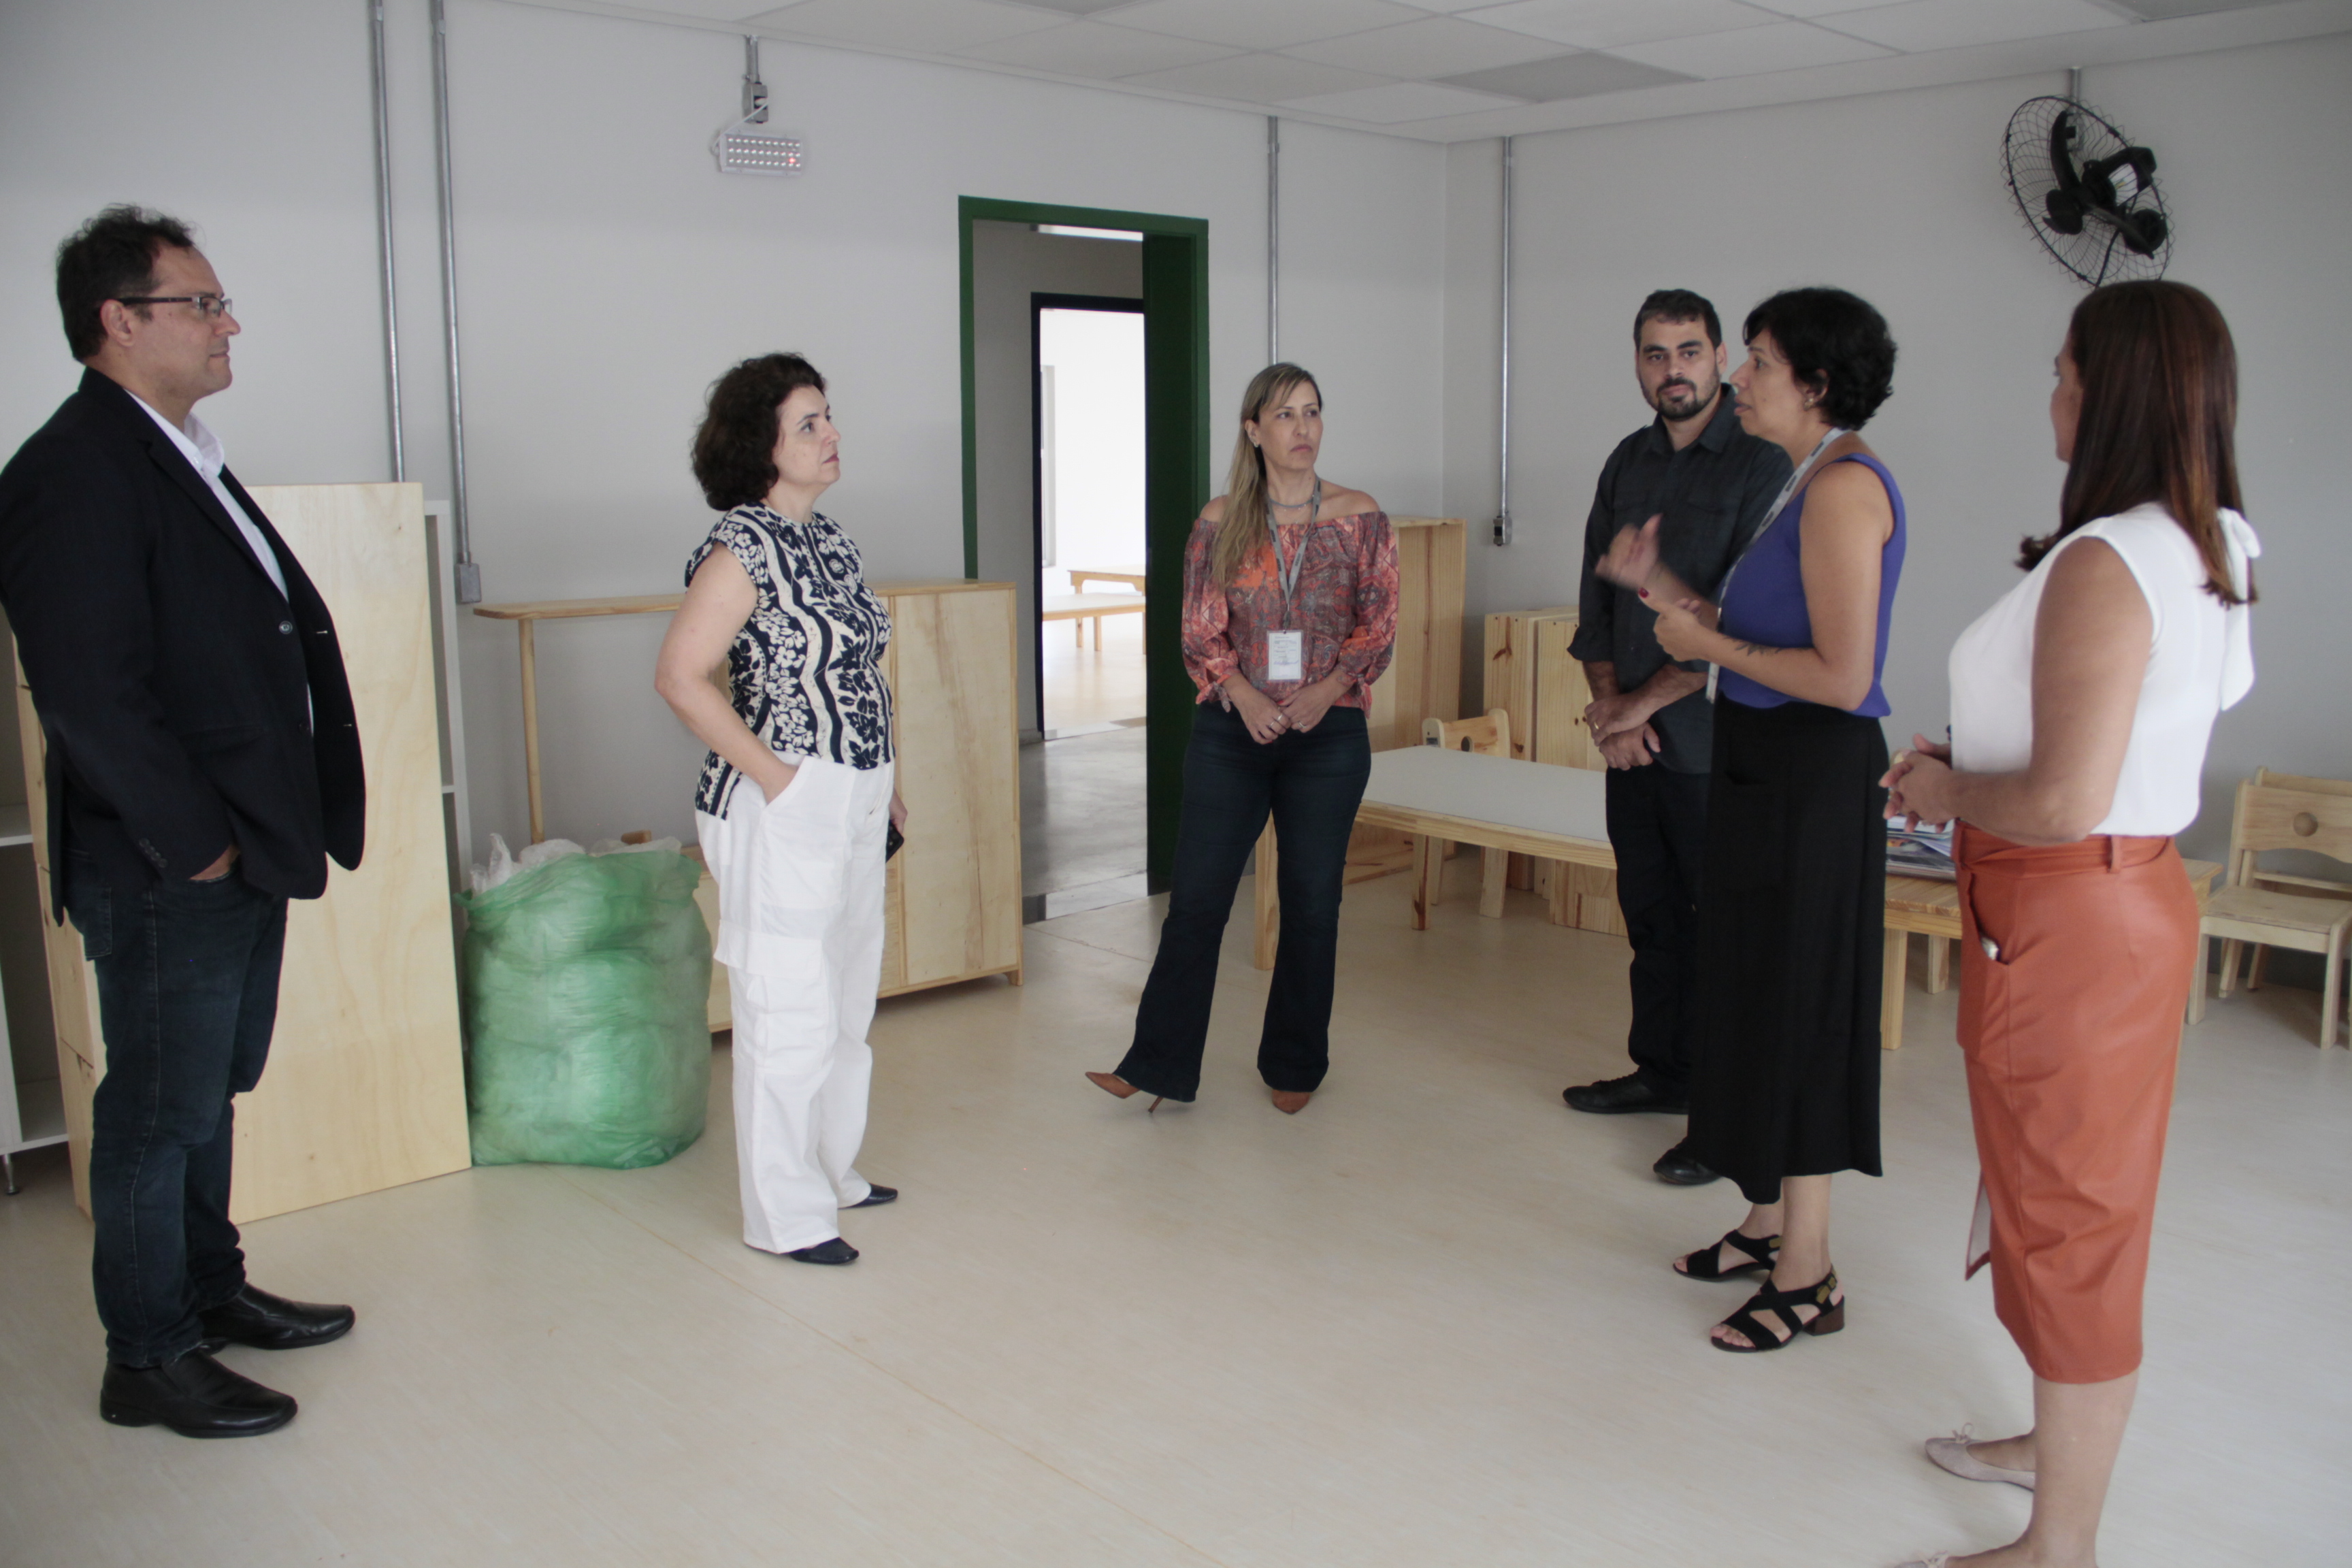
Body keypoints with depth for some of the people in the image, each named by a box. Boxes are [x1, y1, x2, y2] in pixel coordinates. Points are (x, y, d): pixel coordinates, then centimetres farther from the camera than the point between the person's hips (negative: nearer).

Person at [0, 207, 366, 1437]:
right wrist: (197, 845, -17)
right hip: (164, 874, -9)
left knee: (211, 1094, 21)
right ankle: (148, 1361, 19)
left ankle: (211, 1290, 37)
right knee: (162, 1114, 4)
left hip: (245, 857, 9)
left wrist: (285, 827, 11)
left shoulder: (182, 458, 14)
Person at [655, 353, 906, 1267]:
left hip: (855, 805, 9)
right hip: (783, 811, -9)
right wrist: (771, 775, -17)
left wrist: (886, 782, 16)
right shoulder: (742, 547, -14)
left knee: (848, 1000, 18)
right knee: (790, 1012, -1)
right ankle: (785, 1216, 12)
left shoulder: (828, 539, 12)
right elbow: (680, 676, -19)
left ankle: (834, 1172, 33)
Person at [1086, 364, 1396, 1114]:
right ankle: (1159, 1065, 10)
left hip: (1329, 735, 0)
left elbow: (1378, 628, 1)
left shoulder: (1361, 518, 0)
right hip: (1231, 733, 0)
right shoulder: (1220, 522, 2)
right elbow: (1200, 632, 2)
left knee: (1311, 902, 8)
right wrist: (1241, 692, -16)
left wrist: (1329, 687, -16)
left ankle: (1294, 1066, 24)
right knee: (1196, 897, 1)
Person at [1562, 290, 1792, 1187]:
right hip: (1633, 739, 6)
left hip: (1713, 742, -6)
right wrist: (1609, 703, -1)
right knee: (1651, 912, 15)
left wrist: (1645, 701, -11)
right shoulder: (1629, 462, 13)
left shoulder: (1761, 466, -9)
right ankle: (1663, 1071, 29)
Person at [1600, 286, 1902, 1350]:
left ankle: (1807, 1279, 13)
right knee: (1761, 1001, 17)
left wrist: (1711, 646, -13)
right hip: (1770, 773, 10)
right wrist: (1660, 588, 11)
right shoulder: (1817, 482, 13)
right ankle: (1771, 1225, 32)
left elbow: (1842, 678, -23)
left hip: (1810, 781, -10)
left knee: (1793, 1012, -1)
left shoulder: (1845, 486, -18)